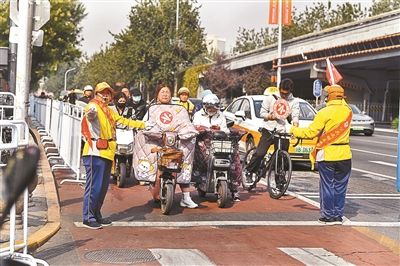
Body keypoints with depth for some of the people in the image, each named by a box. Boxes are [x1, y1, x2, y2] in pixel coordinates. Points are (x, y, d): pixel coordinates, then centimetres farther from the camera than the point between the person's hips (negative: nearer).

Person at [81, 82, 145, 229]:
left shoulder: (109, 111, 25)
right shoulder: (93, 106, -6)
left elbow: (123, 121, 32)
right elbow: (91, 114, -30)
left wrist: (143, 125, 32)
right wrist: (91, 112, -55)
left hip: (107, 153, 9)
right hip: (95, 153, -9)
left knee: (103, 186, 15)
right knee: (94, 186, -9)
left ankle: (96, 214, 25)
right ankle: (88, 217, -4)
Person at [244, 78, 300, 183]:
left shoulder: (294, 102, 4)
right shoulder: (271, 97, 0)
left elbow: (295, 116, -5)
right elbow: (262, 112, 3)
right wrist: (270, 116, -19)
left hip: (283, 132, 1)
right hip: (269, 130, -1)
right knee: (259, 153, -12)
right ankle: (249, 173, 6)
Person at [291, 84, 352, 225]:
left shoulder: (325, 112, -13)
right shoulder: (348, 111, 3)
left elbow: (311, 132, -11)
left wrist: (295, 130, 3)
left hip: (327, 155, -4)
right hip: (344, 155, 5)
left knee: (327, 187, 5)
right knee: (340, 187, 11)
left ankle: (329, 216, 9)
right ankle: (338, 216, 16)